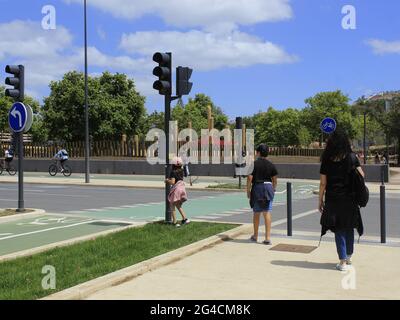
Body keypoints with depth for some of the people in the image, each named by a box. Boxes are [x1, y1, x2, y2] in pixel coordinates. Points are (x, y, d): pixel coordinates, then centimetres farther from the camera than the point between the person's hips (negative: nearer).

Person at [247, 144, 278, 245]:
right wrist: (273, 189, 17)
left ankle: (255, 236, 25)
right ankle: (268, 238, -7)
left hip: (257, 188, -2)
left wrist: (248, 190, -1)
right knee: (267, 213, -1)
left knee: (256, 213, 12)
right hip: (268, 187, 2)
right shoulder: (271, 165, 3)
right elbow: (275, 179, 5)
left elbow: (250, 178, -10)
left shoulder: (254, 164, -7)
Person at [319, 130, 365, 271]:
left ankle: (343, 262, 6)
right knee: (349, 228, 18)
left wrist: (320, 200, 5)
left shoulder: (327, 160, -4)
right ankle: (348, 256, 30)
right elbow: (361, 175, -2)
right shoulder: (352, 157, -3)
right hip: (349, 198, 1)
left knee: (339, 230, 5)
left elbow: (323, 183, -4)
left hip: (333, 199, -1)